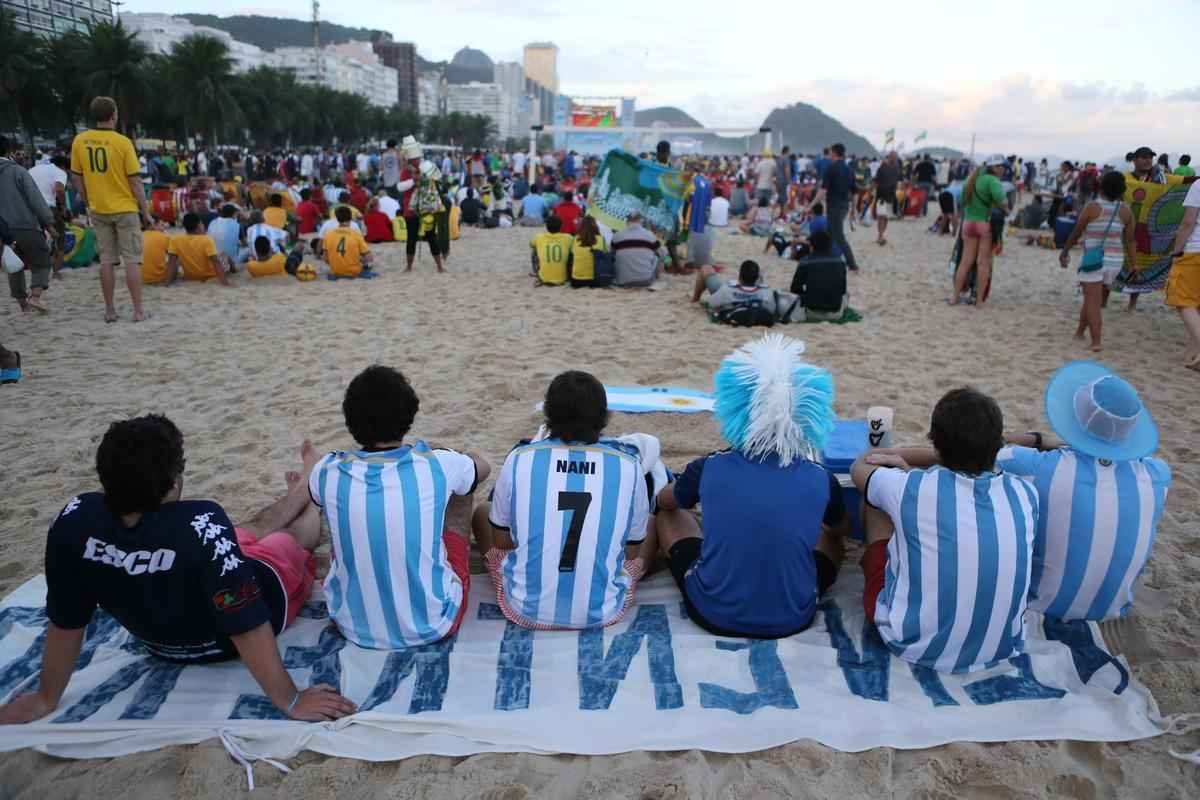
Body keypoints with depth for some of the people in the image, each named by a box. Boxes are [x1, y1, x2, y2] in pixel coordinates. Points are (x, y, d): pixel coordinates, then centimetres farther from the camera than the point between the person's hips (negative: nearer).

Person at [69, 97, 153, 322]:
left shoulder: (80, 141, 1)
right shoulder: (122, 142, -12)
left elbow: (76, 178, 6)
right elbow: (135, 181, -11)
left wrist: (89, 202, 19)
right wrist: (145, 211, -2)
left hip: (98, 210, 4)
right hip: (125, 209, -4)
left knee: (106, 260, 9)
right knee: (132, 260, 1)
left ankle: (109, 310, 12)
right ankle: (138, 310, 0)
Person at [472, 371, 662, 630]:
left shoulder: (520, 458, -6)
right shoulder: (628, 465, -6)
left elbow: (500, 542, 6)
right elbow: (633, 553, 4)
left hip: (526, 609, 1)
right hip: (603, 611, 0)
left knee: (482, 511, 24)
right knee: (653, 522, 24)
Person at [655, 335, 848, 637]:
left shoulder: (709, 469, -12)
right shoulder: (821, 480, -10)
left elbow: (664, 500, 13)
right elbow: (842, 529, 15)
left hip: (713, 614, -1)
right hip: (792, 620, 1)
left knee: (670, 513, 23)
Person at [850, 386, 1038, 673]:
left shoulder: (909, 487, -18)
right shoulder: (1024, 492, -9)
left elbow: (859, 467, 7)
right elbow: (982, 457, 16)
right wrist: (905, 457, 17)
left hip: (911, 646, -3)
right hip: (1001, 650, 4)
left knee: (875, 496, 12)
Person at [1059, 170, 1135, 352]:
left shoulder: (1092, 207, -9)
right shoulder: (1126, 211, 2)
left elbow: (1076, 233, -2)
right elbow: (1130, 240, 4)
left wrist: (1065, 252, 11)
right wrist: (1132, 264, 11)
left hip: (1093, 259, -5)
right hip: (1115, 260, 5)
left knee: (1092, 300, -4)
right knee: (1095, 298, 19)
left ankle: (1096, 341, -12)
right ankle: (1079, 331, 30)